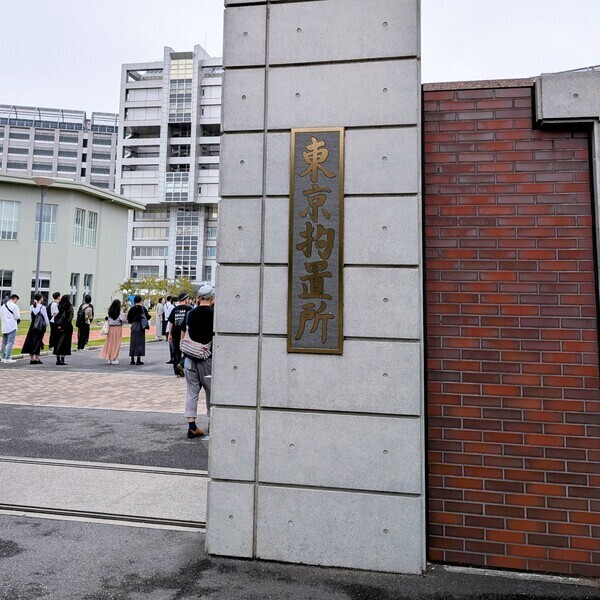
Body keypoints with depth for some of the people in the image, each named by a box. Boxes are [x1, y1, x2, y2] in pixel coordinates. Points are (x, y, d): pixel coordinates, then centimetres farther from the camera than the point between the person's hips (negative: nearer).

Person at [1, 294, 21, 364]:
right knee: (10, 342, -7)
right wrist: (18, 320, 7)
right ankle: (7, 358, -11)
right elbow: (17, 317, -13)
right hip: (12, 327, -8)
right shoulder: (14, 306, -10)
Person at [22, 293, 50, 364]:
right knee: (37, 342, 0)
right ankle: (37, 359, 3)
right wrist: (46, 324, 10)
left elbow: (31, 317, 10)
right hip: (40, 327, -5)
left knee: (30, 341, 9)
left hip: (32, 326, 5)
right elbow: (46, 319, -7)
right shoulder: (42, 307, -10)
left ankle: (31, 359, 12)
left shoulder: (31, 307, 5)